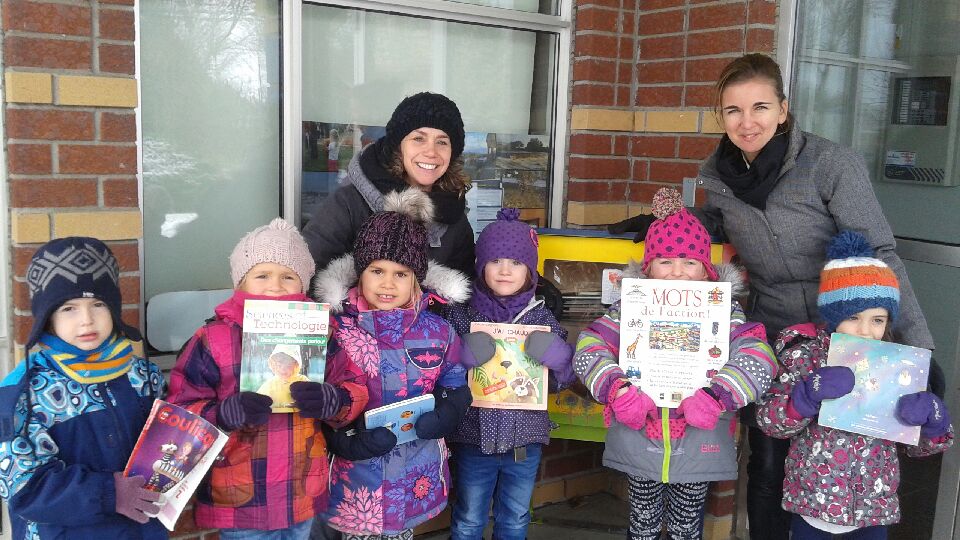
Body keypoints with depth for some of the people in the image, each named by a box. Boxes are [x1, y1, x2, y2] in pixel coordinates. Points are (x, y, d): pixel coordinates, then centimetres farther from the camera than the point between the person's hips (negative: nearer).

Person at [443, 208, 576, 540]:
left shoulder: (541, 317, -1)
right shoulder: (460, 314, -7)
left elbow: (563, 378, 1)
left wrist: (554, 354, -19)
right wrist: (466, 357, -27)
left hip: (525, 440, 2)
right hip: (473, 438, -2)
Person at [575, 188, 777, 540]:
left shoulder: (723, 312, -4)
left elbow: (759, 361, -16)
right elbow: (587, 352, -10)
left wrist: (715, 398, -29)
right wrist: (618, 390, -26)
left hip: (699, 447, 0)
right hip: (638, 442, 0)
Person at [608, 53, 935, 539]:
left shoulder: (833, 164, -16)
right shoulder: (718, 173, -1)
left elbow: (879, 257, -15)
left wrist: (920, 347, -20)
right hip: (767, 338, 4)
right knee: (767, 467, 9)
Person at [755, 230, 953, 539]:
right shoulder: (807, 355, -9)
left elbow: (923, 444, 2)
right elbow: (769, 421, -13)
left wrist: (931, 415, -20)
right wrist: (808, 394, -30)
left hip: (874, 508, 2)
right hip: (811, 502, -2)